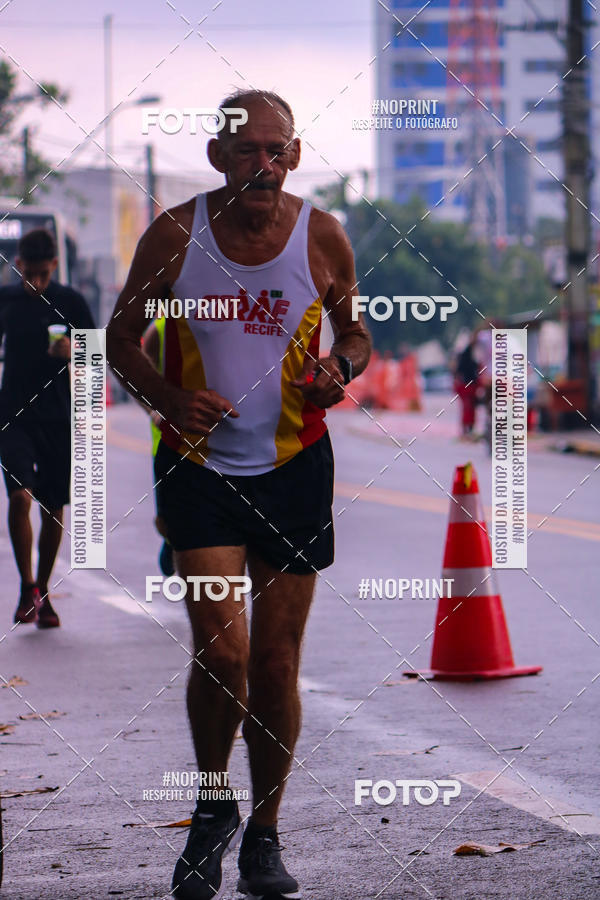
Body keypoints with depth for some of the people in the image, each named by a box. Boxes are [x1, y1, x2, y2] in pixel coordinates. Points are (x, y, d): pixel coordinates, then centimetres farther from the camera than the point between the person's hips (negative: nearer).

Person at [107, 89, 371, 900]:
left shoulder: (323, 237, -3)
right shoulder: (174, 234, -5)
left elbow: (355, 330, 12)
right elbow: (122, 336, 5)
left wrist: (340, 369, -11)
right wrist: (169, 397, -13)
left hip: (294, 465, 1)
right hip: (200, 461, -1)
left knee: (276, 663, 5)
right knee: (221, 648, -15)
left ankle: (264, 834, 22)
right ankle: (211, 807, 11)